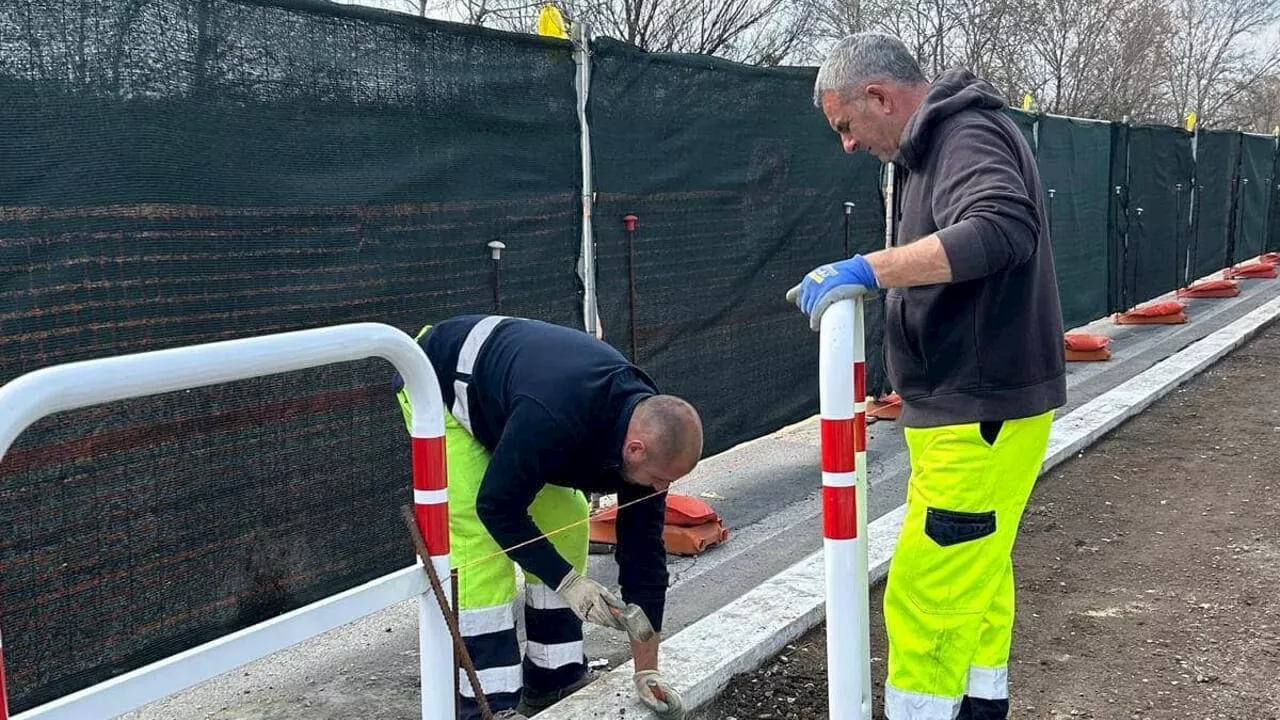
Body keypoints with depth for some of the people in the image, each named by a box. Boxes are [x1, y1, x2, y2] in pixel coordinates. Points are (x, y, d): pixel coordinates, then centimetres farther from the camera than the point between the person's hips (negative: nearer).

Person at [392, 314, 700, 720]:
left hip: (502, 396, 7)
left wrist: (647, 672, -8)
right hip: (442, 384, -7)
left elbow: (643, 549, -12)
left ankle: (555, 677, 12)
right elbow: (497, 507, -29)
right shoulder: (552, 419, -42)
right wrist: (569, 583, -28)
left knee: (566, 524, 0)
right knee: (479, 544, -17)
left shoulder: (648, 428, -19)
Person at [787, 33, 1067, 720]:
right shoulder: (944, 142, 16)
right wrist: (859, 282, 7)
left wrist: (868, 268, -36)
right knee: (977, 580, 19)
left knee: (926, 598, -6)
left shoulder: (969, 136, -15)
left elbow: (1002, 228, -35)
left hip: (983, 413, -10)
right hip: (970, 405, 10)